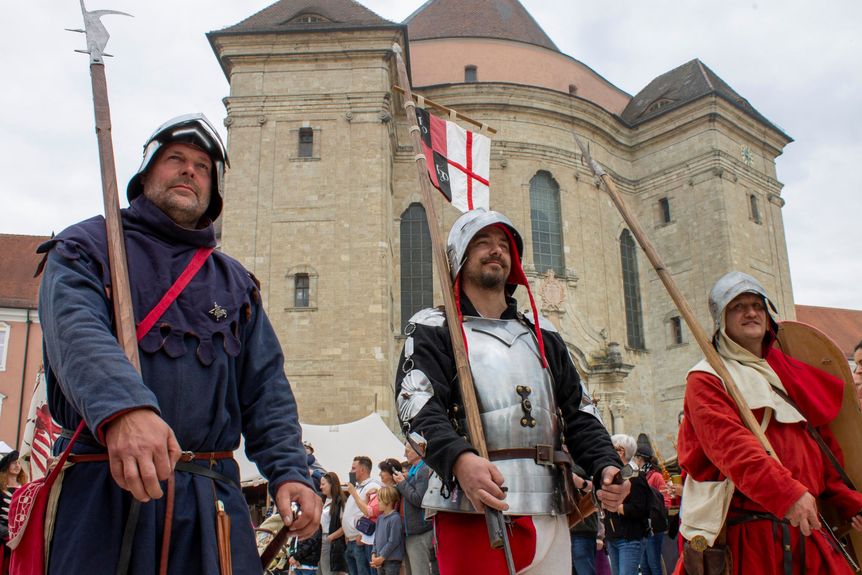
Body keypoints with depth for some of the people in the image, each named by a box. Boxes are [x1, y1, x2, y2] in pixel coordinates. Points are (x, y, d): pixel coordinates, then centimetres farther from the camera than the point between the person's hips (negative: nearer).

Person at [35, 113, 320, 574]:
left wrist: (288, 471, -5)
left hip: (212, 498, 3)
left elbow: (265, 389, 11)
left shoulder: (236, 283, 18)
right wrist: (122, 408, -35)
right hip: (103, 488, -3)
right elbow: (76, 333, -15)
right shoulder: (86, 247, 7)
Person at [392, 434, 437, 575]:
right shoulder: (413, 470, 16)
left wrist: (402, 483, -9)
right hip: (410, 531, 9)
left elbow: (419, 499, -19)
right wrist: (400, 483, 6)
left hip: (420, 534, -9)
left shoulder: (425, 470, -12)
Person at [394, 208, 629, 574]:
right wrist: (458, 458, -30)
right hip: (472, 511, -5)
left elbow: (578, 413, 16)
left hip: (548, 512, 5)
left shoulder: (542, 336, 20)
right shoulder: (433, 329, 5)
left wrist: (605, 465, -3)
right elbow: (418, 407, -11)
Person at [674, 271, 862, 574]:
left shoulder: (790, 373, 19)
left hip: (806, 526, 6)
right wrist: (787, 493, -31)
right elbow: (731, 445, -19)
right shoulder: (707, 379, -3)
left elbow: (823, 445, 20)